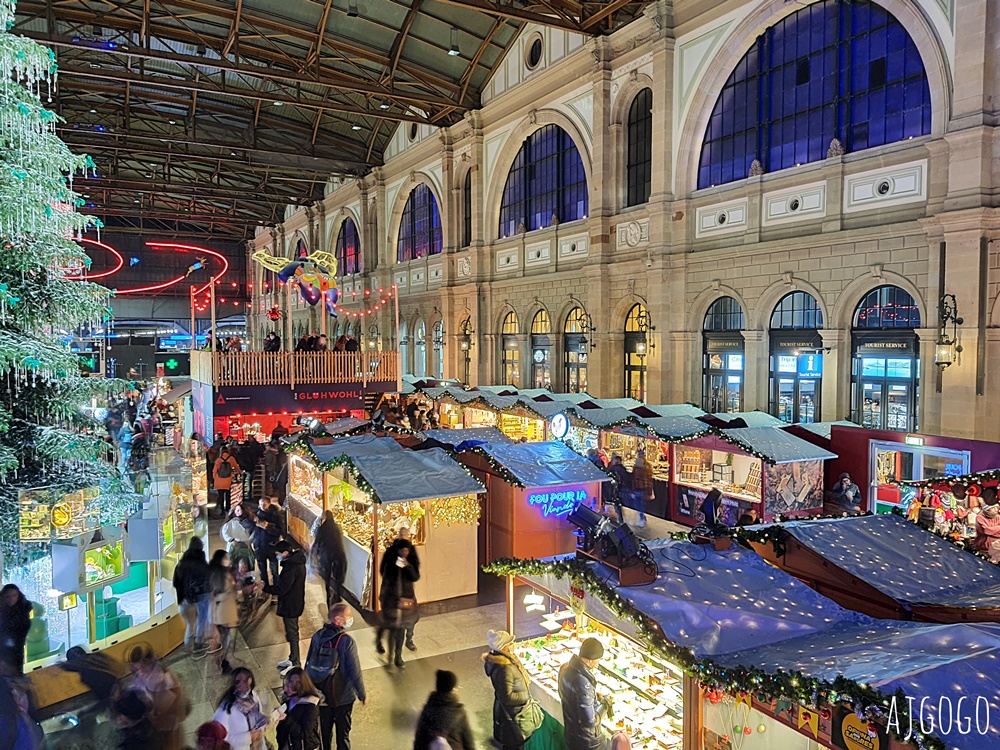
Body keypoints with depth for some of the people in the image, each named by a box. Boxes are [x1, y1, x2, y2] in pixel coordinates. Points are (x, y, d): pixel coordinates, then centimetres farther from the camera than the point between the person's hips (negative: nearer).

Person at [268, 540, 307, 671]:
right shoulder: (296, 560, 2)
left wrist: (264, 588, -16)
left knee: (292, 634, 4)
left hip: (290, 606, -10)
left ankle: (295, 664, 17)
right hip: (295, 602, 10)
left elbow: (281, 589, -26)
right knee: (292, 632, 22)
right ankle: (293, 659, 37)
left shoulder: (291, 568, -29)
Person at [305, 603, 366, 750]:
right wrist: (363, 695, -6)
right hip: (343, 696, -4)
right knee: (343, 732, 15)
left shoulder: (318, 636, -11)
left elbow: (308, 664, 1)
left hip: (321, 694, 4)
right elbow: (355, 673, -20)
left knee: (324, 730, 23)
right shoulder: (347, 642, -26)